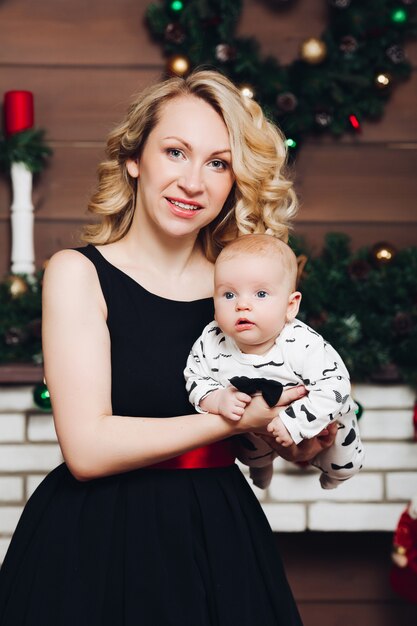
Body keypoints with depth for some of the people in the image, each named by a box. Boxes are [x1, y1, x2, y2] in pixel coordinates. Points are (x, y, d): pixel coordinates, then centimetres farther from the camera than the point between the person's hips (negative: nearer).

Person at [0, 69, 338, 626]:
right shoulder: (78, 273, -8)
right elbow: (87, 449, -18)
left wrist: (291, 444, -9)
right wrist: (234, 419, -18)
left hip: (222, 543, 4)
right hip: (101, 546, -3)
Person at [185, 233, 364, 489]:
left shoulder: (304, 345, -43)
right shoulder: (211, 342, -31)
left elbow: (334, 388, -39)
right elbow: (195, 378, -17)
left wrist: (294, 422, -44)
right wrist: (217, 400, -37)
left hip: (321, 422, -2)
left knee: (345, 465, 22)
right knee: (252, 455, 33)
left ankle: (330, 470, 61)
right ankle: (263, 464, 71)